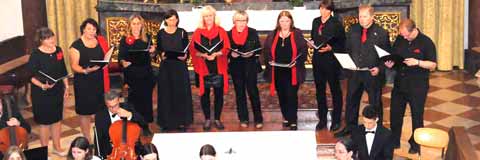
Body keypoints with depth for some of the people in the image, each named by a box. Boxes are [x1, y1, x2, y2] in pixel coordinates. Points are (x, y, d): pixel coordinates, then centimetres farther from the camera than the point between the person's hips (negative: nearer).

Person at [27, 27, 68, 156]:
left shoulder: (58, 50, 2)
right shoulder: (36, 54, -15)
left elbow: (63, 71, 12)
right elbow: (31, 76, -13)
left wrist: (66, 86, 11)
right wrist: (42, 86, -27)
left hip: (57, 91, 5)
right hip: (42, 93, -5)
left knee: (57, 119, 15)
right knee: (45, 121, 5)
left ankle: (57, 146, 31)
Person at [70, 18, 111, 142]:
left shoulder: (100, 42, 7)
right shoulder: (76, 45, -6)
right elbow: (74, 66, -9)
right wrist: (85, 70, -27)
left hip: (100, 82, 4)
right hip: (84, 83, -4)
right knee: (85, 111, 2)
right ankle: (87, 139, 13)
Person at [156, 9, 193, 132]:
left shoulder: (182, 32, 3)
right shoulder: (161, 33, 5)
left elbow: (187, 49, 1)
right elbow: (158, 49, 7)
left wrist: (185, 56, -19)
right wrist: (162, 53, -14)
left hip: (180, 66, -1)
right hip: (166, 66, 1)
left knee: (181, 93, 1)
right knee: (166, 94, 2)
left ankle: (181, 121, 8)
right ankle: (167, 121, 10)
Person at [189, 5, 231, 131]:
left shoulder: (221, 31, 6)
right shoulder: (197, 32, 5)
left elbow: (226, 48, 0)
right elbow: (193, 50, 0)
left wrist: (216, 54, -17)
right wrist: (204, 55, -18)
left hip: (219, 68, 0)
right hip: (203, 68, 0)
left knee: (219, 94, 3)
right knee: (205, 94, 3)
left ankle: (217, 119, 13)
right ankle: (207, 119, 14)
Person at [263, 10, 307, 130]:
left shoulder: (297, 34, -1)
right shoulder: (272, 35, 8)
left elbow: (303, 51, -5)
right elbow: (267, 50, 9)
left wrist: (297, 62, -18)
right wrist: (270, 60, -9)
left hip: (292, 71, -3)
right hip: (277, 71, 3)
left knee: (291, 95, -4)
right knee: (281, 96, 12)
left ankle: (293, 121, 5)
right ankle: (286, 118, 27)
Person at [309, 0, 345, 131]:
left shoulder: (336, 24, -10)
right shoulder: (316, 22, 7)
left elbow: (341, 44, -8)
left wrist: (330, 48, -23)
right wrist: (311, 43, -3)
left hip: (332, 61, -5)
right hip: (318, 60, 6)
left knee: (335, 90, 6)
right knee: (320, 90, 11)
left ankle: (336, 120, 17)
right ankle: (322, 119, 23)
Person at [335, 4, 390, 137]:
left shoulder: (381, 33, -9)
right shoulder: (353, 30, 3)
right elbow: (348, 49, 13)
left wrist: (379, 68, -16)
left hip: (373, 74, -4)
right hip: (355, 72, 4)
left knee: (375, 104, 9)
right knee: (351, 101, 14)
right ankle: (350, 127, 30)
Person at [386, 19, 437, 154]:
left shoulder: (426, 42, -11)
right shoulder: (399, 40, 3)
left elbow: (433, 65, -9)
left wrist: (417, 62, -25)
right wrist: (391, 63, -7)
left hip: (417, 86, -5)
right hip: (399, 83, 5)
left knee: (417, 116, 7)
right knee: (395, 114, 12)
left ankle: (415, 145, 23)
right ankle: (394, 141, 28)